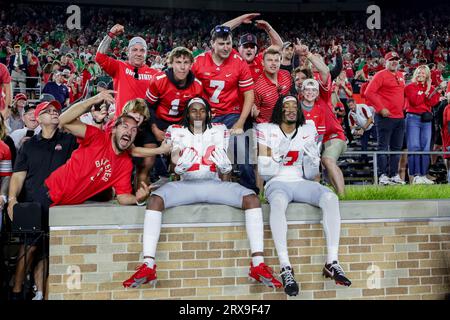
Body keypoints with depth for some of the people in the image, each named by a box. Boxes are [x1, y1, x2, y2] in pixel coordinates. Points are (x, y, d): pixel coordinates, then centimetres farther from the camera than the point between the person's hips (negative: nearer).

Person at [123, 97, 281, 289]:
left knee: (252, 198, -25)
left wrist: (224, 165, -15)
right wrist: (180, 166, -21)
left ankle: (258, 265, -29)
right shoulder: (177, 132, 13)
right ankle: (148, 266, -35)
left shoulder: (219, 130, 15)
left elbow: (225, 171, 10)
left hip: (213, 184, 1)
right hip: (186, 184, -1)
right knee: (155, 199, -30)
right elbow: (175, 169, 3)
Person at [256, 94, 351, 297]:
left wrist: (313, 157, -6)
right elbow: (264, 171, 0)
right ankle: (285, 268, -43)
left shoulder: (308, 130, 16)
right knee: (278, 202, -40)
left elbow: (310, 175, 14)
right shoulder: (266, 130, 7)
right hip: (277, 183, -3)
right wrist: (279, 154, -15)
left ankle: (332, 262, -27)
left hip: (301, 183, 3)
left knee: (330, 198, -28)